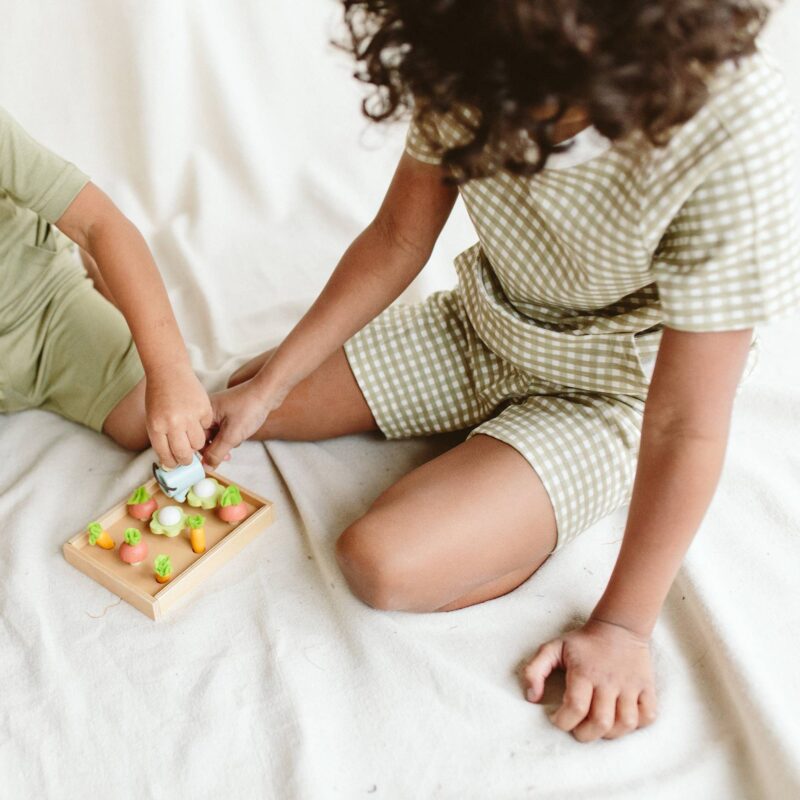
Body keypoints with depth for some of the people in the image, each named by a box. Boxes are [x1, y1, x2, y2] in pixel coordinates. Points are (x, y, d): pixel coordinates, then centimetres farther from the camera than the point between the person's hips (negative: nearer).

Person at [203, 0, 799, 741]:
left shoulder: (734, 132, -34)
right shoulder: (481, 65, -20)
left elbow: (685, 425, -27)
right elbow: (399, 238, -5)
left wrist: (623, 626, -18)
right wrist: (270, 385, -5)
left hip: (608, 396, -5)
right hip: (482, 328, 6)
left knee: (384, 564, -24)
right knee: (263, 404, 1)